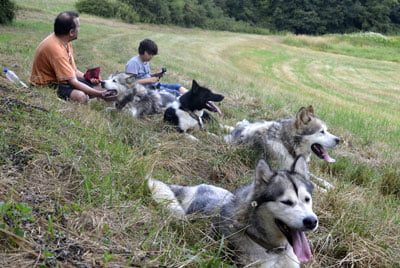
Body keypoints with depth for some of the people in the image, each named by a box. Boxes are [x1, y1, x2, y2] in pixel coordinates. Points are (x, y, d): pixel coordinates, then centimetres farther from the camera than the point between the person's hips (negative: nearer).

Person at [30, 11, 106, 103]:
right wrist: (100, 94, -28)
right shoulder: (56, 48, -27)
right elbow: (73, 82, -29)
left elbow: (73, 70, 10)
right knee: (81, 96, -34)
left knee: (97, 86, 2)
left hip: (59, 79, 10)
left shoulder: (65, 41, 1)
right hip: (47, 85, -10)